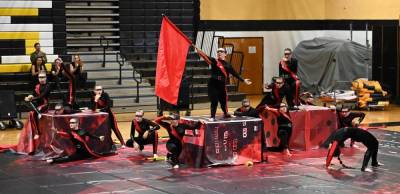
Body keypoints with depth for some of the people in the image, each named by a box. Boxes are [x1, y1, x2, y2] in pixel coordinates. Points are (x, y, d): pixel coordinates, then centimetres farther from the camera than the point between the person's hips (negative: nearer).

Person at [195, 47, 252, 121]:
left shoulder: (228, 65, 9)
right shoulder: (214, 61, -1)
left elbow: (235, 74, 15)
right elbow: (206, 58, -18)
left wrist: (243, 80, 12)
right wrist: (199, 51, -36)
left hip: (222, 85, 3)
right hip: (213, 84, -3)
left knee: (223, 100, 11)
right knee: (214, 101, -4)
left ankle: (226, 113, 36)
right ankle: (212, 116, 6)